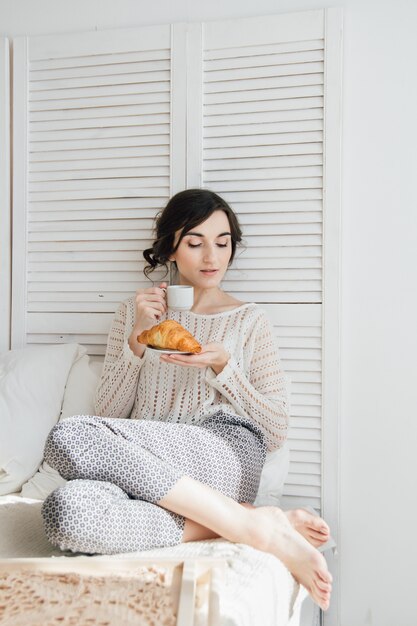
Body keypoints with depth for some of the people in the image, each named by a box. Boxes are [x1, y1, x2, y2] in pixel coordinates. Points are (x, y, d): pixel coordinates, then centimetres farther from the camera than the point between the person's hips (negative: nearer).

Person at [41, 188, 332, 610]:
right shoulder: (134, 312, 20)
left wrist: (222, 366, -5)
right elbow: (109, 413, 12)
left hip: (227, 458, -2)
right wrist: (138, 339, 0)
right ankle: (250, 524, -24)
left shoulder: (249, 321, 14)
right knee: (65, 509, -34)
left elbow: (275, 433, 9)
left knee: (70, 437, -29)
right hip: (146, 469, 3)